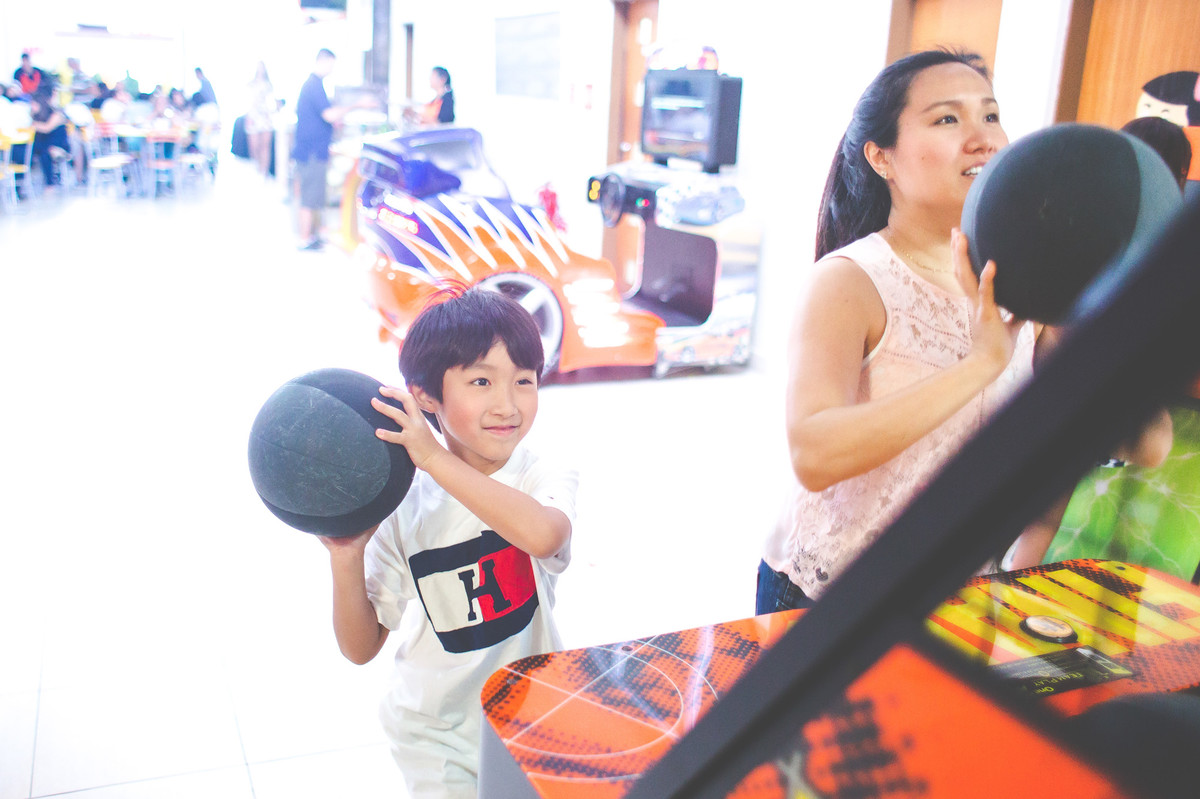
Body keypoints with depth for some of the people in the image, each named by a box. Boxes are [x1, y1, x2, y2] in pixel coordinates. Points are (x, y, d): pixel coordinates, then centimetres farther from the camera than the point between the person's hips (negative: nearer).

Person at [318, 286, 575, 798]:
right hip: (435, 733, 0)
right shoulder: (402, 505, -11)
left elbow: (543, 535, -40)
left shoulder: (545, 480, -13)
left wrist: (435, 459, -39)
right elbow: (361, 649, -6)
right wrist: (346, 561, -24)